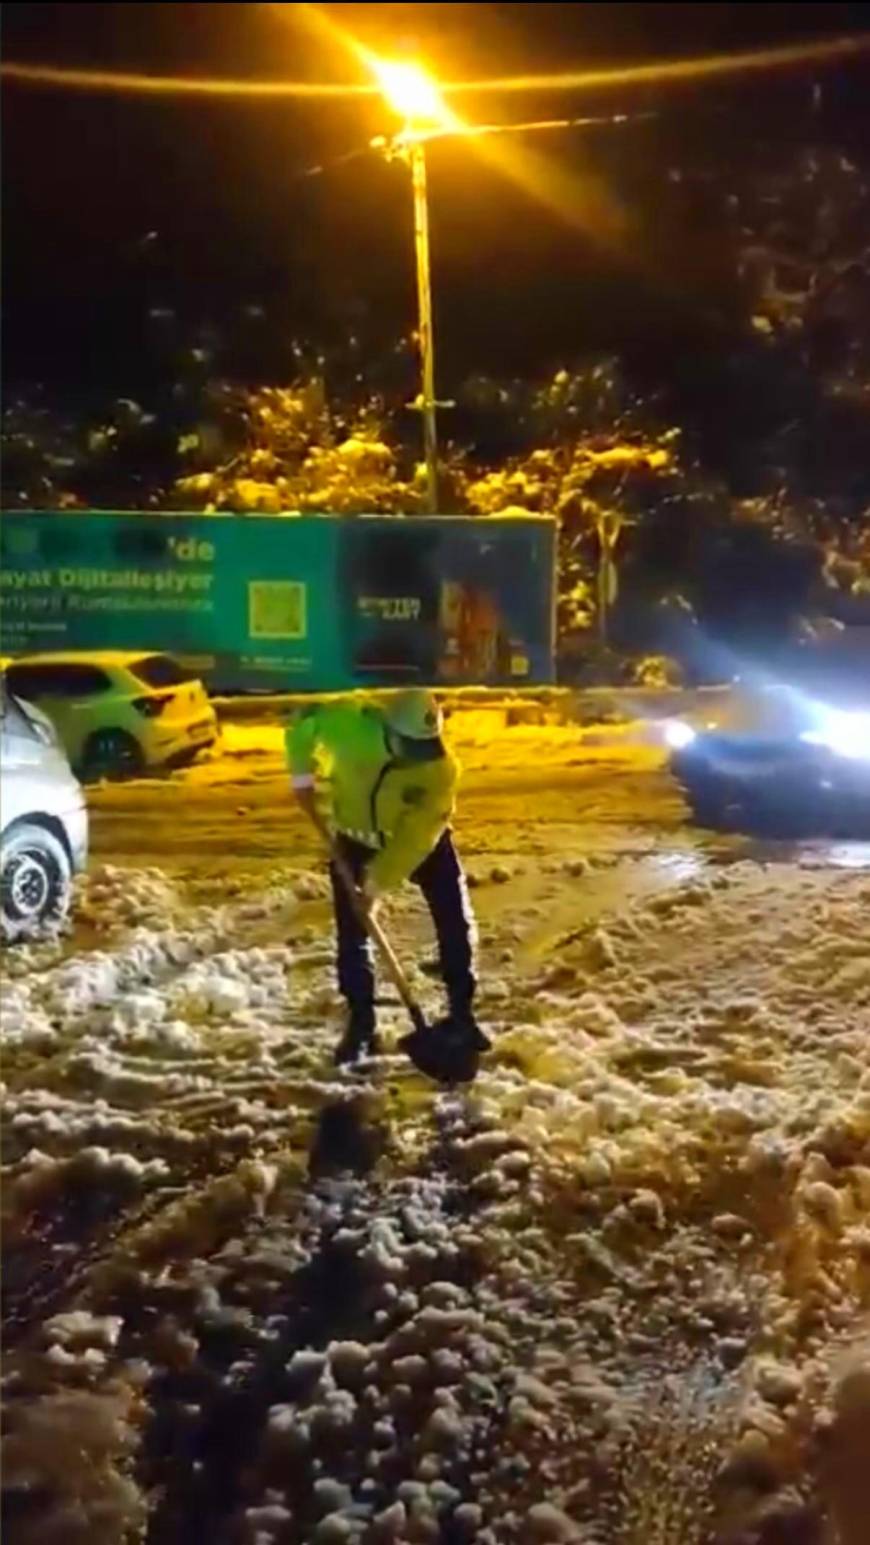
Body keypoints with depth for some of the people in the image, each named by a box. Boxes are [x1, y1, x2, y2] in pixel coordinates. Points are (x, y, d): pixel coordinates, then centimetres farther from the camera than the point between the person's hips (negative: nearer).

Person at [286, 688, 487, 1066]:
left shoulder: (441, 769, -32)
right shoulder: (352, 726, -30)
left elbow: (415, 838, -30)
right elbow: (304, 723, -10)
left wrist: (378, 884, -30)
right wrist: (303, 776, -16)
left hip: (422, 839, -1)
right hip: (356, 834, 1)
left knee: (455, 922, -4)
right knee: (352, 931, -2)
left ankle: (462, 1013, 10)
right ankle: (361, 1023, 9)